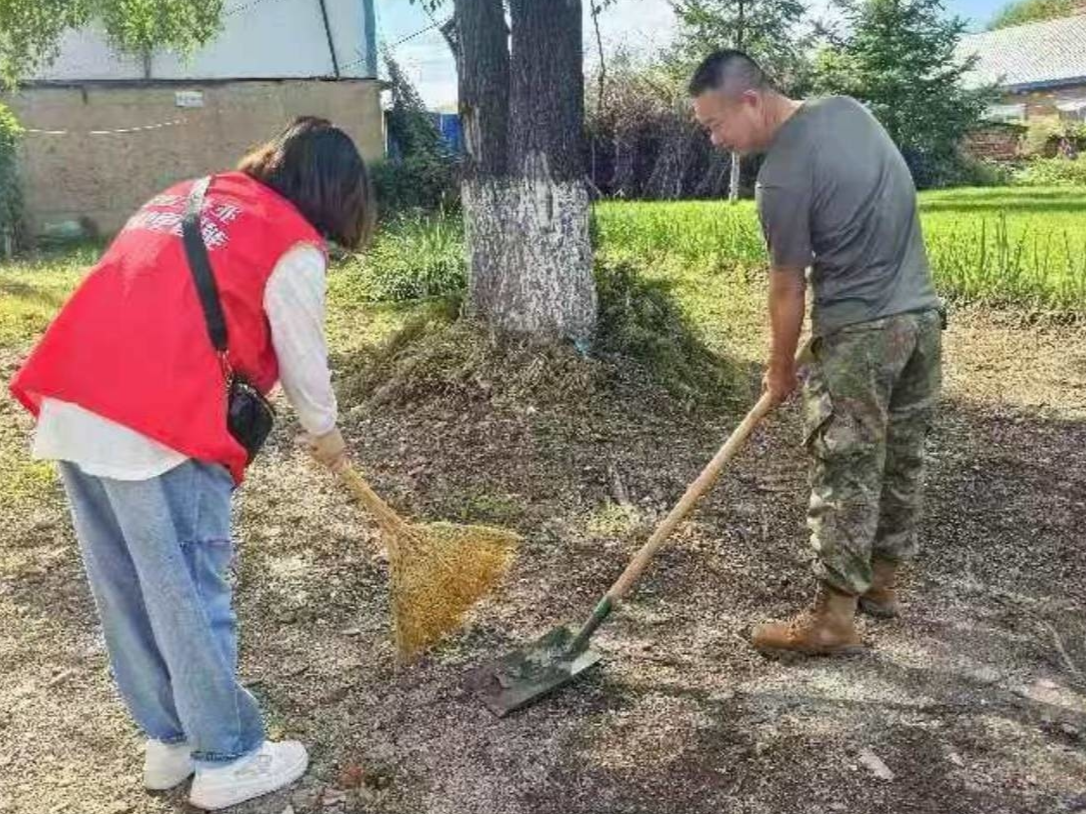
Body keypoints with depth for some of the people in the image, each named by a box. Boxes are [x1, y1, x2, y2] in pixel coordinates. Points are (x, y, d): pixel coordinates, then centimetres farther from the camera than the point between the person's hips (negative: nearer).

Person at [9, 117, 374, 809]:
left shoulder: (185, 196, 21)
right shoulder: (294, 246, -2)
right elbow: (302, 357, 5)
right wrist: (324, 430, 23)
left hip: (70, 408, 8)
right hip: (157, 429, -8)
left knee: (125, 594, 17)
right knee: (189, 596, 6)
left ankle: (170, 739, 35)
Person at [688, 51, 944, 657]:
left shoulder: (783, 177, -18)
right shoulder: (848, 108, 7)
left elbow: (789, 290, -10)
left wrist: (780, 371, 4)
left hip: (860, 334, -9)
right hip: (923, 317, 9)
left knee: (846, 475, -2)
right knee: (903, 459, 16)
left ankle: (834, 618, 5)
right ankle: (882, 580, 31)